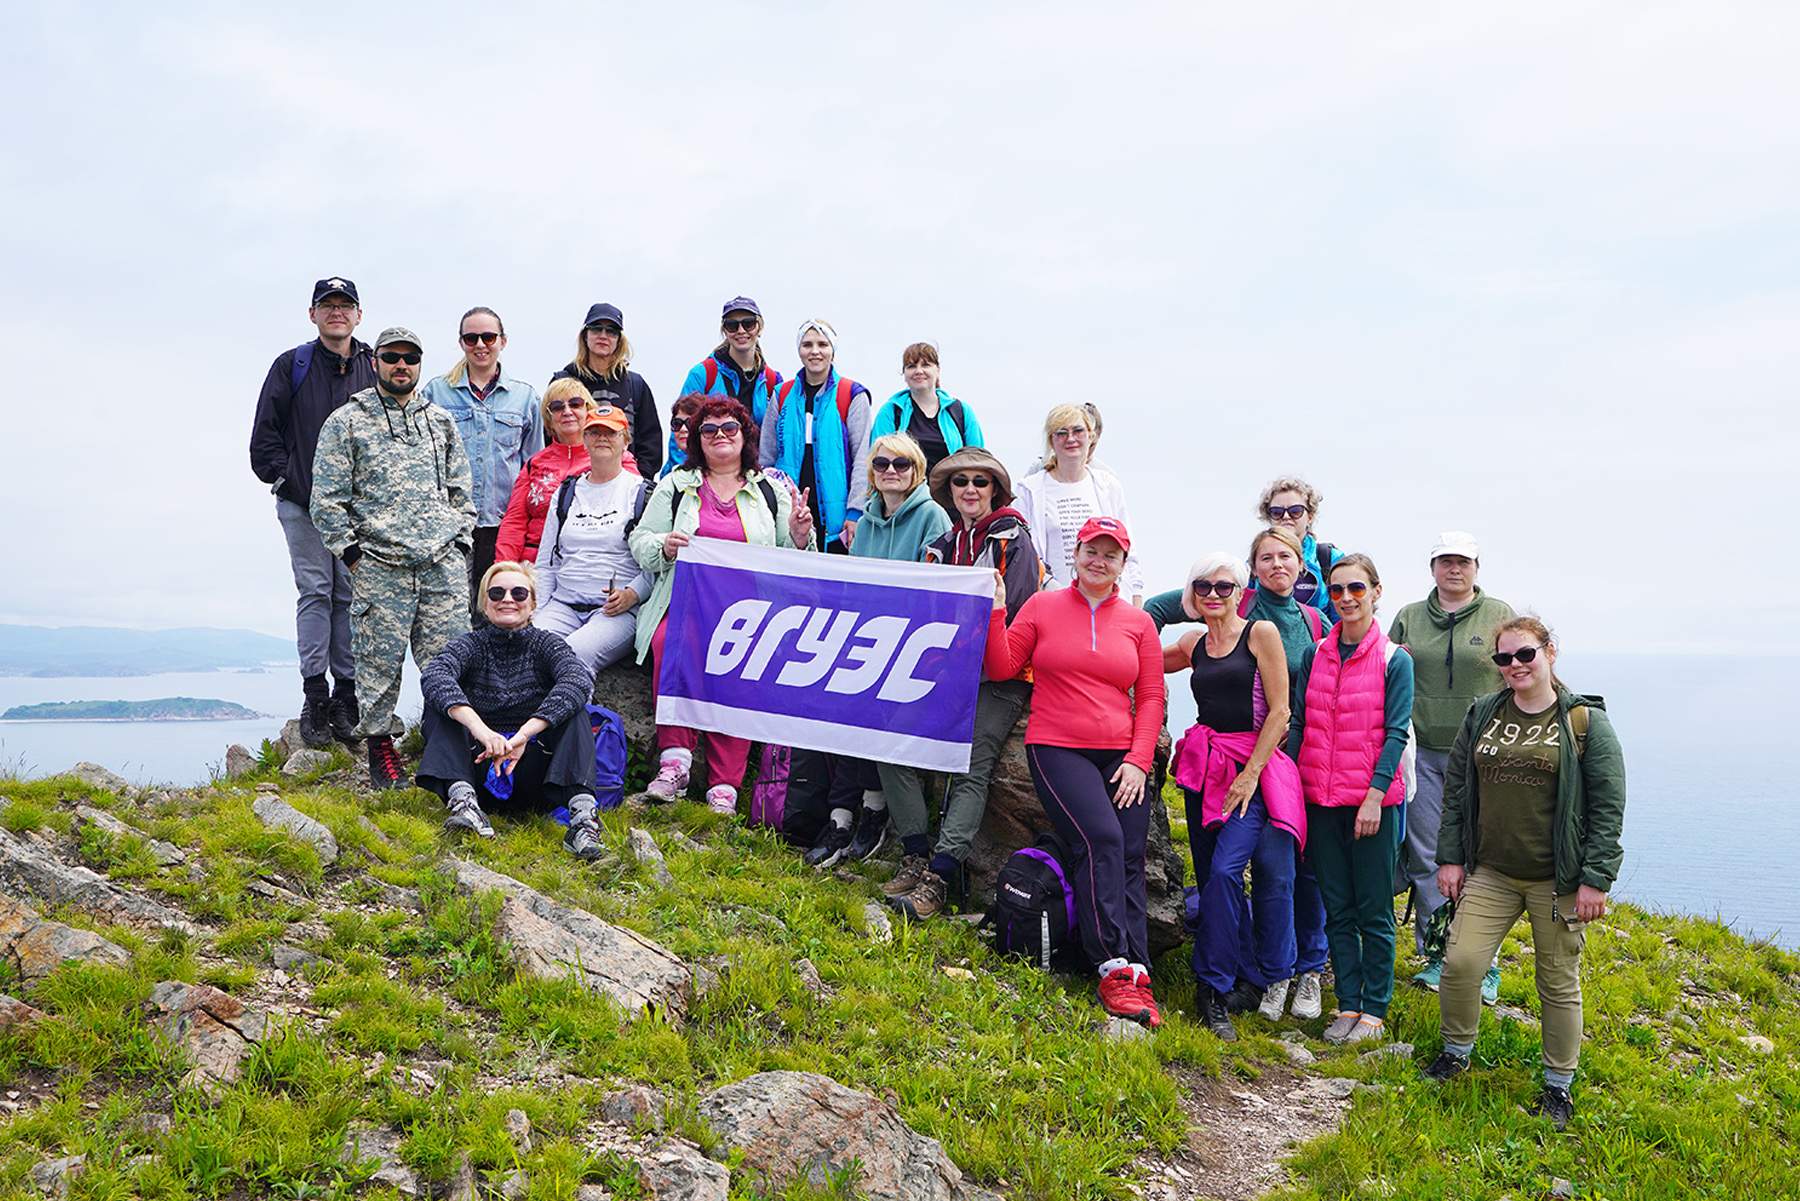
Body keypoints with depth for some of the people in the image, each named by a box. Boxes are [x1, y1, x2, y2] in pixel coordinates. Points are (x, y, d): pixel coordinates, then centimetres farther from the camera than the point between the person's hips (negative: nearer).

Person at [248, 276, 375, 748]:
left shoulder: (375, 369, 7)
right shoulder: (292, 366, 5)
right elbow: (265, 432, 6)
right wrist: (283, 478, -1)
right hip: (302, 503, -1)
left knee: (351, 596, 2)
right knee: (315, 592, -3)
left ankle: (346, 697, 8)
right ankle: (315, 698, 2)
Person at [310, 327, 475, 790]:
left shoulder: (441, 421, 17)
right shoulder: (346, 422, 5)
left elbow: (460, 490, 20)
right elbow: (327, 497, 2)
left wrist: (460, 543, 11)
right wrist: (351, 552, -3)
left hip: (444, 564, 3)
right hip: (380, 567, -3)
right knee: (381, 660, 0)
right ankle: (380, 745, 12)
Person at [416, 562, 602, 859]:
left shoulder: (545, 644, 2)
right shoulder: (471, 645, 3)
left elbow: (579, 679, -21)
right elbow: (433, 675, -21)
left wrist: (523, 735, -34)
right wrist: (481, 729, -39)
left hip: (533, 776, -1)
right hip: (478, 770, 1)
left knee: (572, 708, -21)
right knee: (440, 704, -16)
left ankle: (582, 814, -39)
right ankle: (462, 799, -37)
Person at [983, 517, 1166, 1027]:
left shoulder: (1139, 622, 11)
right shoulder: (1043, 606, 6)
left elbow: (1150, 697, 8)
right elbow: (1002, 668, 2)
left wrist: (1138, 761, -2)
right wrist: (995, 612, -8)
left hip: (1121, 756, 3)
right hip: (1057, 749, -3)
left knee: (1130, 858, -8)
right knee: (1101, 838, -22)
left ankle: (1135, 977, -8)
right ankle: (1115, 967, -20)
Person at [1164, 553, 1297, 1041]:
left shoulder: (1261, 633, -2)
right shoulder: (1192, 643, 12)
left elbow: (1278, 711, -6)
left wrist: (1251, 773, -11)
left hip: (1254, 765, -5)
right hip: (1204, 766, 5)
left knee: (1225, 869, -18)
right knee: (1212, 877, 5)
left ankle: (1212, 986, -7)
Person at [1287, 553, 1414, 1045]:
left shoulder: (1394, 660, -4)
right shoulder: (1314, 655, 7)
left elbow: (1396, 733, -8)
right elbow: (1297, 724, 9)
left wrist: (1375, 795, -16)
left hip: (1373, 801, -4)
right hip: (1320, 800, 4)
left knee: (1374, 912, 4)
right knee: (1337, 910, 10)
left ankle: (1375, 1009, 14)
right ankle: (1348, 1004, 20)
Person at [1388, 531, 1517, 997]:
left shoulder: (1499, 615, 4)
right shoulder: (1409, 618, 11)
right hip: (1423, 753, 2)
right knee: (1426, 858, 5)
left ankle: (1483, 965, 10)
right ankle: (1436, 958, 16)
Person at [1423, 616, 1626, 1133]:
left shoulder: (1585, 721, -5)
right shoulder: (1482, 716, 6)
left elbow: (1608, 807, -6)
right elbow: (1456, 790, 11)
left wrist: (1595, 879, -10)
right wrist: (1450, 858, 6)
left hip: (1556, 879, -3)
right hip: (1490, 873, 3)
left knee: (1559, 983, 7)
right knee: (1460, 961, -5)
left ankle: (1558, 1086, 24)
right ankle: (1456, 1052, 19)